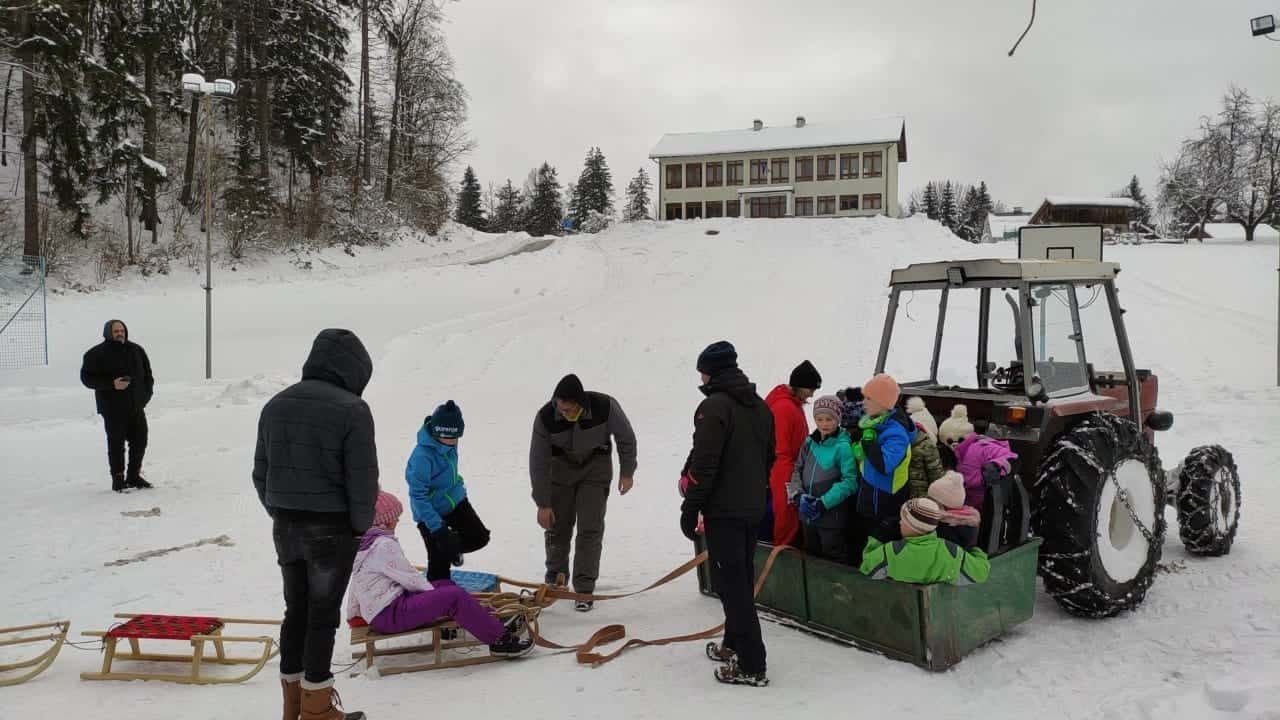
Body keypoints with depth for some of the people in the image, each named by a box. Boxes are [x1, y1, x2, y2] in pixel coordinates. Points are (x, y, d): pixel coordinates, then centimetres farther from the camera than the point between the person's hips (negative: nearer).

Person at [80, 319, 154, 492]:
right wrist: (111, 384, -21)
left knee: (140, 440, 9)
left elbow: (147, 374, 18)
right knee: (116, 443, -4)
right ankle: (118, 479, 5)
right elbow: (87, 377, -9)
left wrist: (146, 394, 5)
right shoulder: (97, 354, -6)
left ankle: (134, 476, 23)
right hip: (113, 408, -5)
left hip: (136, 406, 6)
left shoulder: (136, 350, 10)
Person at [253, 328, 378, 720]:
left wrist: (280, 514, 16)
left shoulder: (276, 404, 6)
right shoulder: (352, 410, -16)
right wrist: (360, 526, -2)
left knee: (296, 610, 17)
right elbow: (363, 479, -16)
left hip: (285, 526, 6)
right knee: (323, 614, 4)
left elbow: (261, 472, 10)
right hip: (331, 529, -6)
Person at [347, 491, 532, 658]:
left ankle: (492, 625, 12)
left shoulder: (363, 543, 14)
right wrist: (433, 590, 2)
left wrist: (354, 614, 33)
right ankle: (499, 640, -15)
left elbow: (354, 588, 22)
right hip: (390, 614, -11)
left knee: (445, 584, 16)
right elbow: (410, 578, -12)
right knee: (454, 596, -21)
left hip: (377, 615, 11)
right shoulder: (383, 544, -17)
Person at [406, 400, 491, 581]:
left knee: (479, 537, 3)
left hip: (455, 500, 7)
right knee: (440, 564, -1)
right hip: (431, 511, -6)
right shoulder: (422, 456, -33)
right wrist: (437, 528, -29)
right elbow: (418, 496, -29)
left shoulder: (449, 443, -10)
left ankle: (452, 547, 31)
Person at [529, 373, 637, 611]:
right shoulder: (545, 417, -28)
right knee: (557, 527, 4)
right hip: (561, 467, 1)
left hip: (595, 466, -1)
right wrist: (543, 504, -15)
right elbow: (538, 461, -18)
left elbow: (626, 437, -12)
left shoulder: (605, 407, -32)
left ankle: (584, 589, 1)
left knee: (590, 528, -8)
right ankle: (555, 580, 26)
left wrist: (627, 473, -3)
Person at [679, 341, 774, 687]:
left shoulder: (714, 406, -14)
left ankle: (751, 665, -4)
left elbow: (704, 463, -19)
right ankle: (735, 645, 31)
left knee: (730, 583, -5)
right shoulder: (761, 406, 12)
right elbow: (769, 458, 18)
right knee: (743, 578, 19)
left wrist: (690, 508, -13)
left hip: (723, 509, -9)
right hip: (753, 508, 9)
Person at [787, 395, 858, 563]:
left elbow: (850, 481, -18)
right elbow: (797, 470, 9)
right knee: (810, 556, 21)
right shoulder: (809, 442, 4)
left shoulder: (843, 446, -14)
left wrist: (823, 503, -20)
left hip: (832, 515, -6)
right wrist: (799, 495, -8)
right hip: (807, 514, 6)